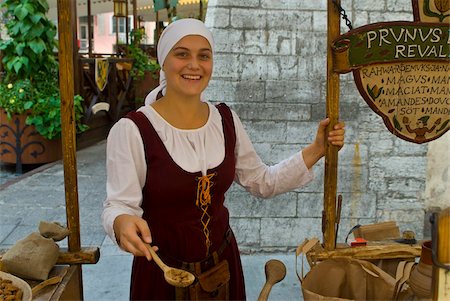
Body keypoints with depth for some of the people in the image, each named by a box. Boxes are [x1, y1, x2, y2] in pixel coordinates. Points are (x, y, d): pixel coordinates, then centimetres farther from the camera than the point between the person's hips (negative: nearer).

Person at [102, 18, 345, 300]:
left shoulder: (226, 119, -1)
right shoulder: (132, 130, -18)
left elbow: (264, 182, 4)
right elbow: (119, 205, -16)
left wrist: (317, 149, -3)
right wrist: (123, 223, -39)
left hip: (223, 263, 5)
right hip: (162, 272, -4)